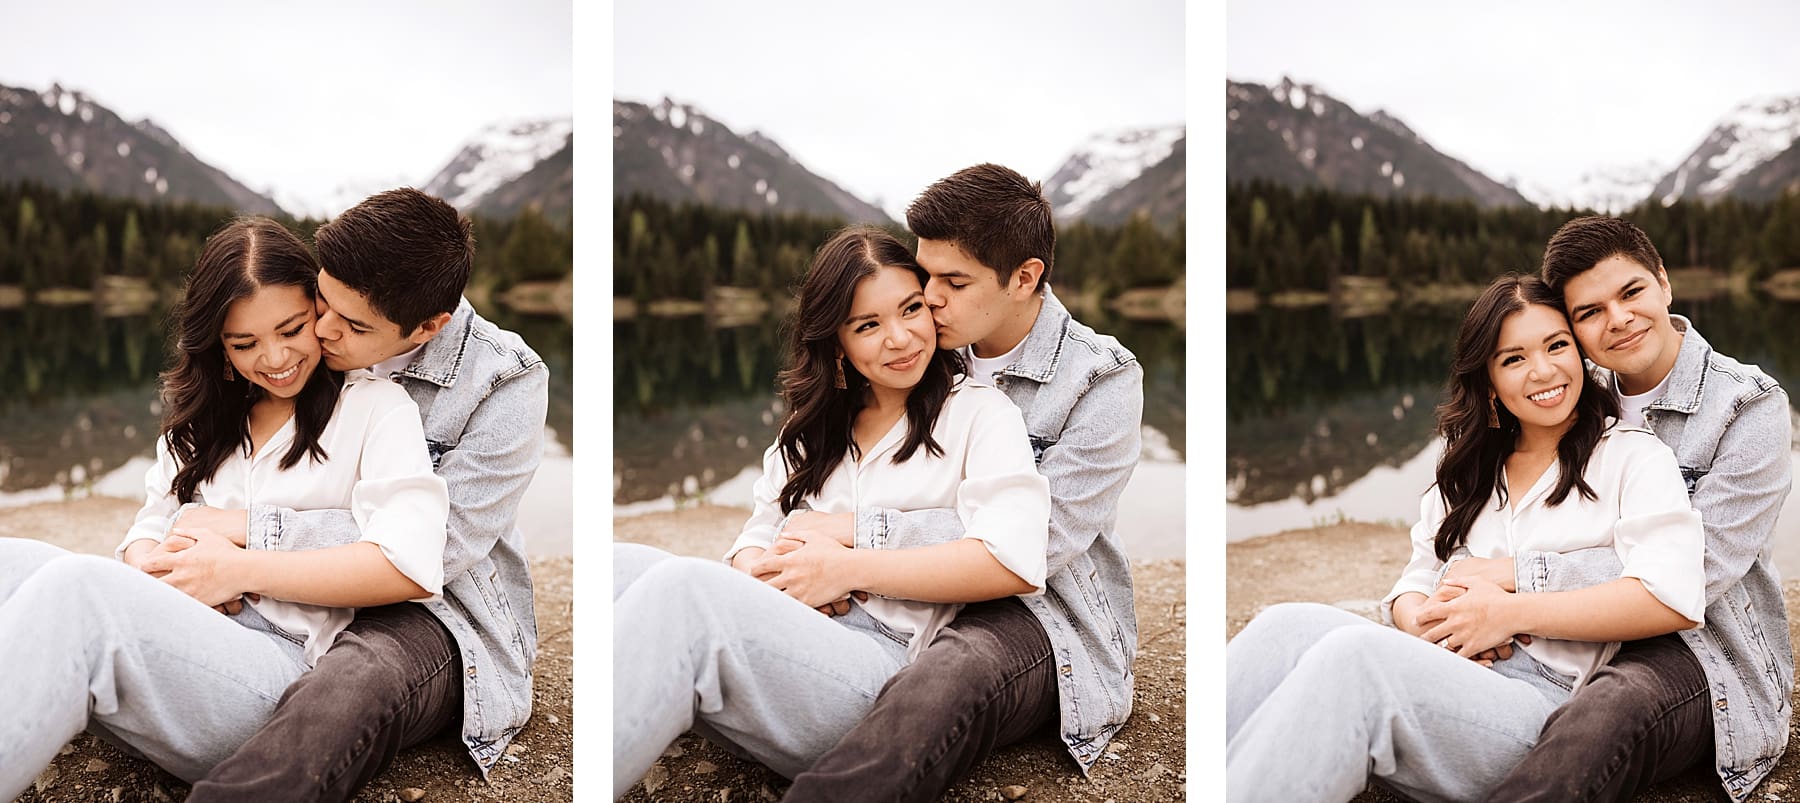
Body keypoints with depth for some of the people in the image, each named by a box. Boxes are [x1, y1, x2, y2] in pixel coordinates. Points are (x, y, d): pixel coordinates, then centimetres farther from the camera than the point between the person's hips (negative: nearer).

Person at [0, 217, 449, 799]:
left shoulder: (374, 408, 5)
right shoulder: (205, 422, 26)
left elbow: (411, 564, -11)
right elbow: (150, 529, 21)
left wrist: (239, 568, -9)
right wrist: (150, 566, -5)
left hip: (283, 659, -6)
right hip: (178, 640, 6)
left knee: (74, 589, -32)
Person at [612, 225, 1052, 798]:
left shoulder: (979, 414, 7)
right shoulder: (812, 427, 27)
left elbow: (1015, 563, -9)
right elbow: (760, 534, 20)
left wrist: (847, 567, -8)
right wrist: (752, 568, -6)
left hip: (883, 656, -6)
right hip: (780, 637, 6)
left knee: (682, 588, -32)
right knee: (622, 564, -22)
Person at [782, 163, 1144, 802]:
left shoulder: (1102, 381, -8)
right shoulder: (940, 357, 11)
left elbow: (1035, 543, -17)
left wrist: (858, 530, -19)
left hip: (1048, 618, -7)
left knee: (953, 672, -41)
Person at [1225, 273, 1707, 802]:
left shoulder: (1631, 456, 8)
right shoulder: (1466, 474, 27)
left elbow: (1676, 598, -8)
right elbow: (1416, 584, 22)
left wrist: (1512, 611, -9)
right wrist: (1420, 619, -4)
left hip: (1546, 696, -5)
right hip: (1446, 684, 5)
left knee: (1352, 655, -34)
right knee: (1288, 626, -25)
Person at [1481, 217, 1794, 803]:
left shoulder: (1751, 405, -9)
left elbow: (1693, 573, -18)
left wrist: (1519, 574, -21)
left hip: (1710, 658, -6)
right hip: (1588, 642, 6)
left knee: (1613, 706, -39)